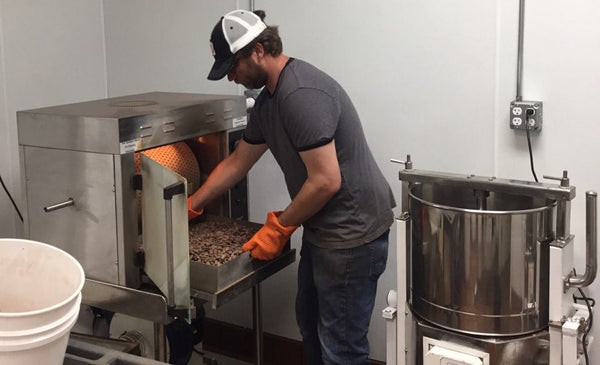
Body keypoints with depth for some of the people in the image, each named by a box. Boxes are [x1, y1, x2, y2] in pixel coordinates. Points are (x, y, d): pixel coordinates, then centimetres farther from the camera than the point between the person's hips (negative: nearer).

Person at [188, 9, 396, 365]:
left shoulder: (301, 94, -24)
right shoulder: (268, 100, 9)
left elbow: (326, 181, -25)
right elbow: (236, 163, 20)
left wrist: (279, 227, -12)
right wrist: (190, 206, 21)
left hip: (353, 232, -10)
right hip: (322, 228, 11)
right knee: (311, 325, 23)